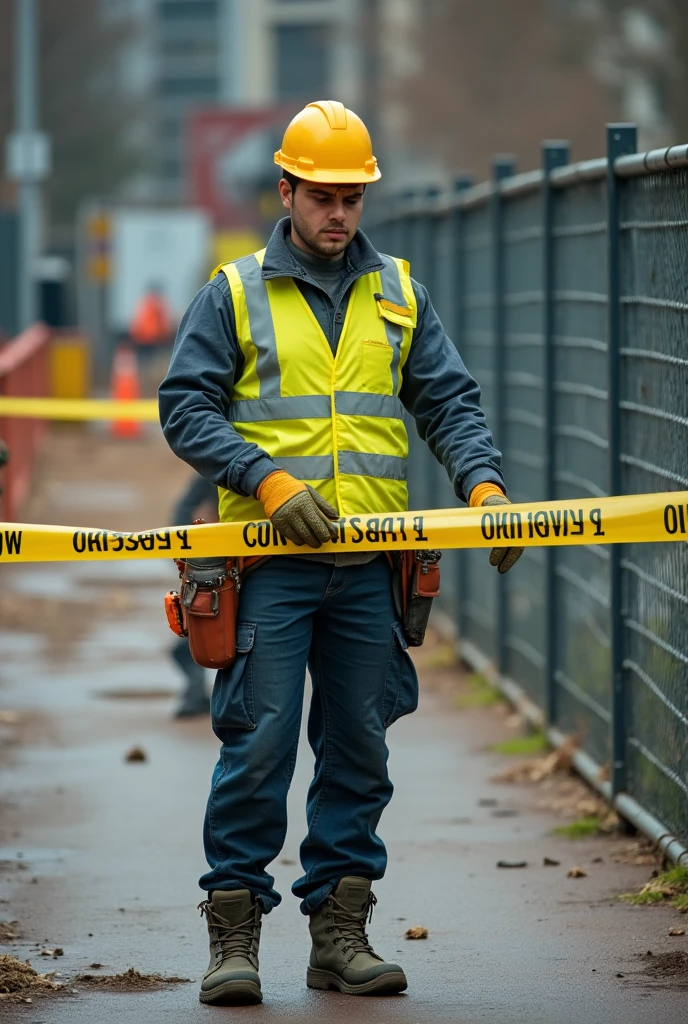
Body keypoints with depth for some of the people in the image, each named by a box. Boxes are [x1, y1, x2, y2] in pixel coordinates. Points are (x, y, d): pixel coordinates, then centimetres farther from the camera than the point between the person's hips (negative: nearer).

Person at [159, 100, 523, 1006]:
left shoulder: (398, 295, 14)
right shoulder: (235, 294, 4)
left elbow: (448, 403, 11)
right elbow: (186, 409, -1)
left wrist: (482, 483, -8)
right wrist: (267, 480, -15)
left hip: (368, 565, 4)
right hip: (270, 562, -3)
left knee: (358, 750, 6)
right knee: (259, 745, -7)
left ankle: (340, 932, 12)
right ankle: (234, 931, 0)